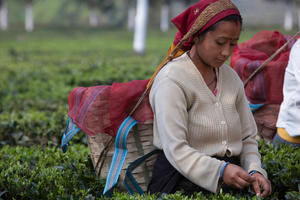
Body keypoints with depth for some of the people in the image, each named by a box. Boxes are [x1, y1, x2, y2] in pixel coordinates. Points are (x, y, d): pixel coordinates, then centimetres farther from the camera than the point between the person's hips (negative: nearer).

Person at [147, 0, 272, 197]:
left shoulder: (231, 77, 14)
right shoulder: (172, 79, -8)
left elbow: (247, 137, 15)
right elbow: (175, 150, -15)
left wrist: (255, 171, -4)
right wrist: (220, 171, -27)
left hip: (230, 181, 5)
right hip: (184, 182, -5)